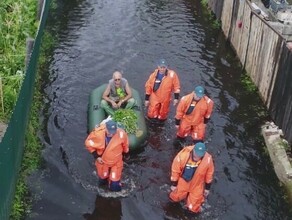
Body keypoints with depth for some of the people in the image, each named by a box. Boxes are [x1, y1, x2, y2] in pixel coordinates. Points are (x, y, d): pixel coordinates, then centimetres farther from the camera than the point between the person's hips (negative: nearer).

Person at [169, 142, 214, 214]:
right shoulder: (182, 155, -32)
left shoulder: (208, 159, -29)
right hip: (182, 182, 1)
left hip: (196, 186, 0)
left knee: (193, 208, 6)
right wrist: (174, 184, -4)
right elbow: (175, 170, -14)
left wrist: (207, 188, 4)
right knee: (174, 198, 18)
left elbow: (209, 174, -8)